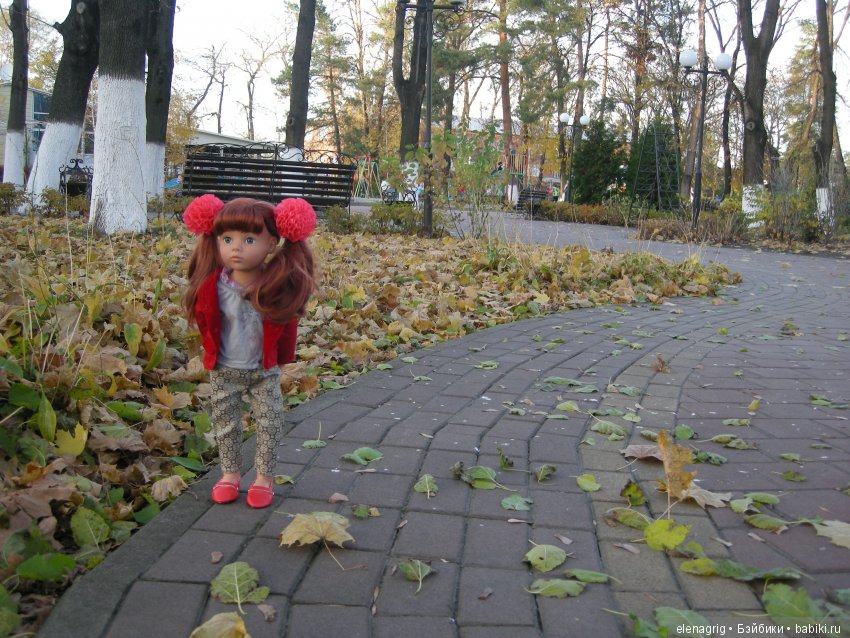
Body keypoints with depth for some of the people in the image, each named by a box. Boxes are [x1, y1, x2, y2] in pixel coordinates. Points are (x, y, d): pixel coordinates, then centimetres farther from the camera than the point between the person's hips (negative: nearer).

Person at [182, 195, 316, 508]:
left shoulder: (279, 286, -18)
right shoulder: (212, 286, -17)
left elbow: (287, 325, -2)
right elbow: (204, 321, 0)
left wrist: (282, 358, 4)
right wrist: (214, 353, 5)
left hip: (265, 370, -1)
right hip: (224, 371, 1)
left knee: (268, 424, 7)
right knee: (225, 424, 13)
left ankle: (264, 477, 23)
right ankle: (230, 474, 31)